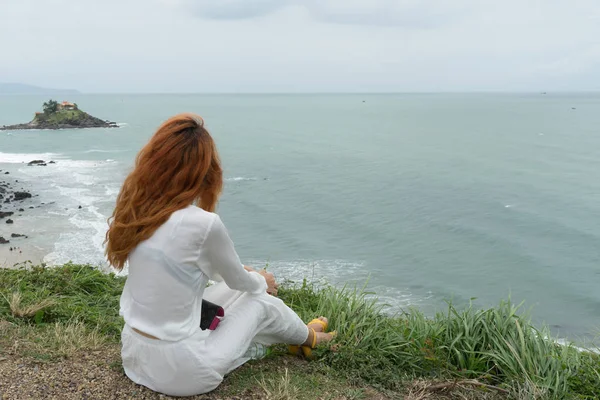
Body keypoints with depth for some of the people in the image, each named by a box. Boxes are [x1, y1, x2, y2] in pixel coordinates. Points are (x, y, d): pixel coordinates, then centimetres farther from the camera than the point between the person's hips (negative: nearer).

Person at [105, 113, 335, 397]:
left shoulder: (132, 210, -5)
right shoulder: (203, 224, -26)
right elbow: (239, 280, -5)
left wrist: (246, 274, 27)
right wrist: (262, 282, 19)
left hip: (134, 353, 6)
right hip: (181, 371, -6)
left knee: (229, 290, 24)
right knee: (263, 301, 15)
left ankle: (296, 333, 49)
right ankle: (306, 338, 47)